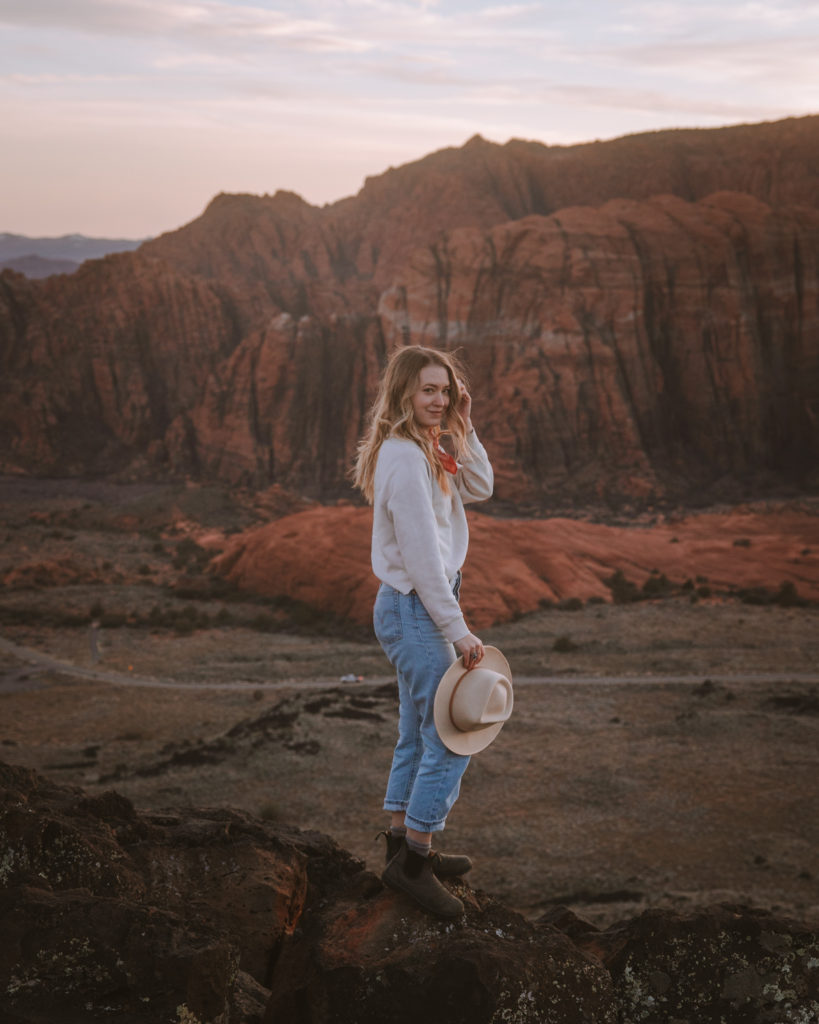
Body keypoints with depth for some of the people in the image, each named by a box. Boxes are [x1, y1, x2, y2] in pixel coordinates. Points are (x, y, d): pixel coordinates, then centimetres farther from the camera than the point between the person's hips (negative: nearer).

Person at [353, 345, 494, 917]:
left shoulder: (425, 451, 10)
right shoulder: (403, 457, -20)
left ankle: (404, 844, 29)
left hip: (418, 609, 10)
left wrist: (464, 428, 1)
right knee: (451, 740, -5)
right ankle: (413, 863, 4)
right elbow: (422, 555, -22)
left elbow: (479, 489, 13)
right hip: (414, 611, -10)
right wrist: (458, 630, -20)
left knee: (419, 736, 18)